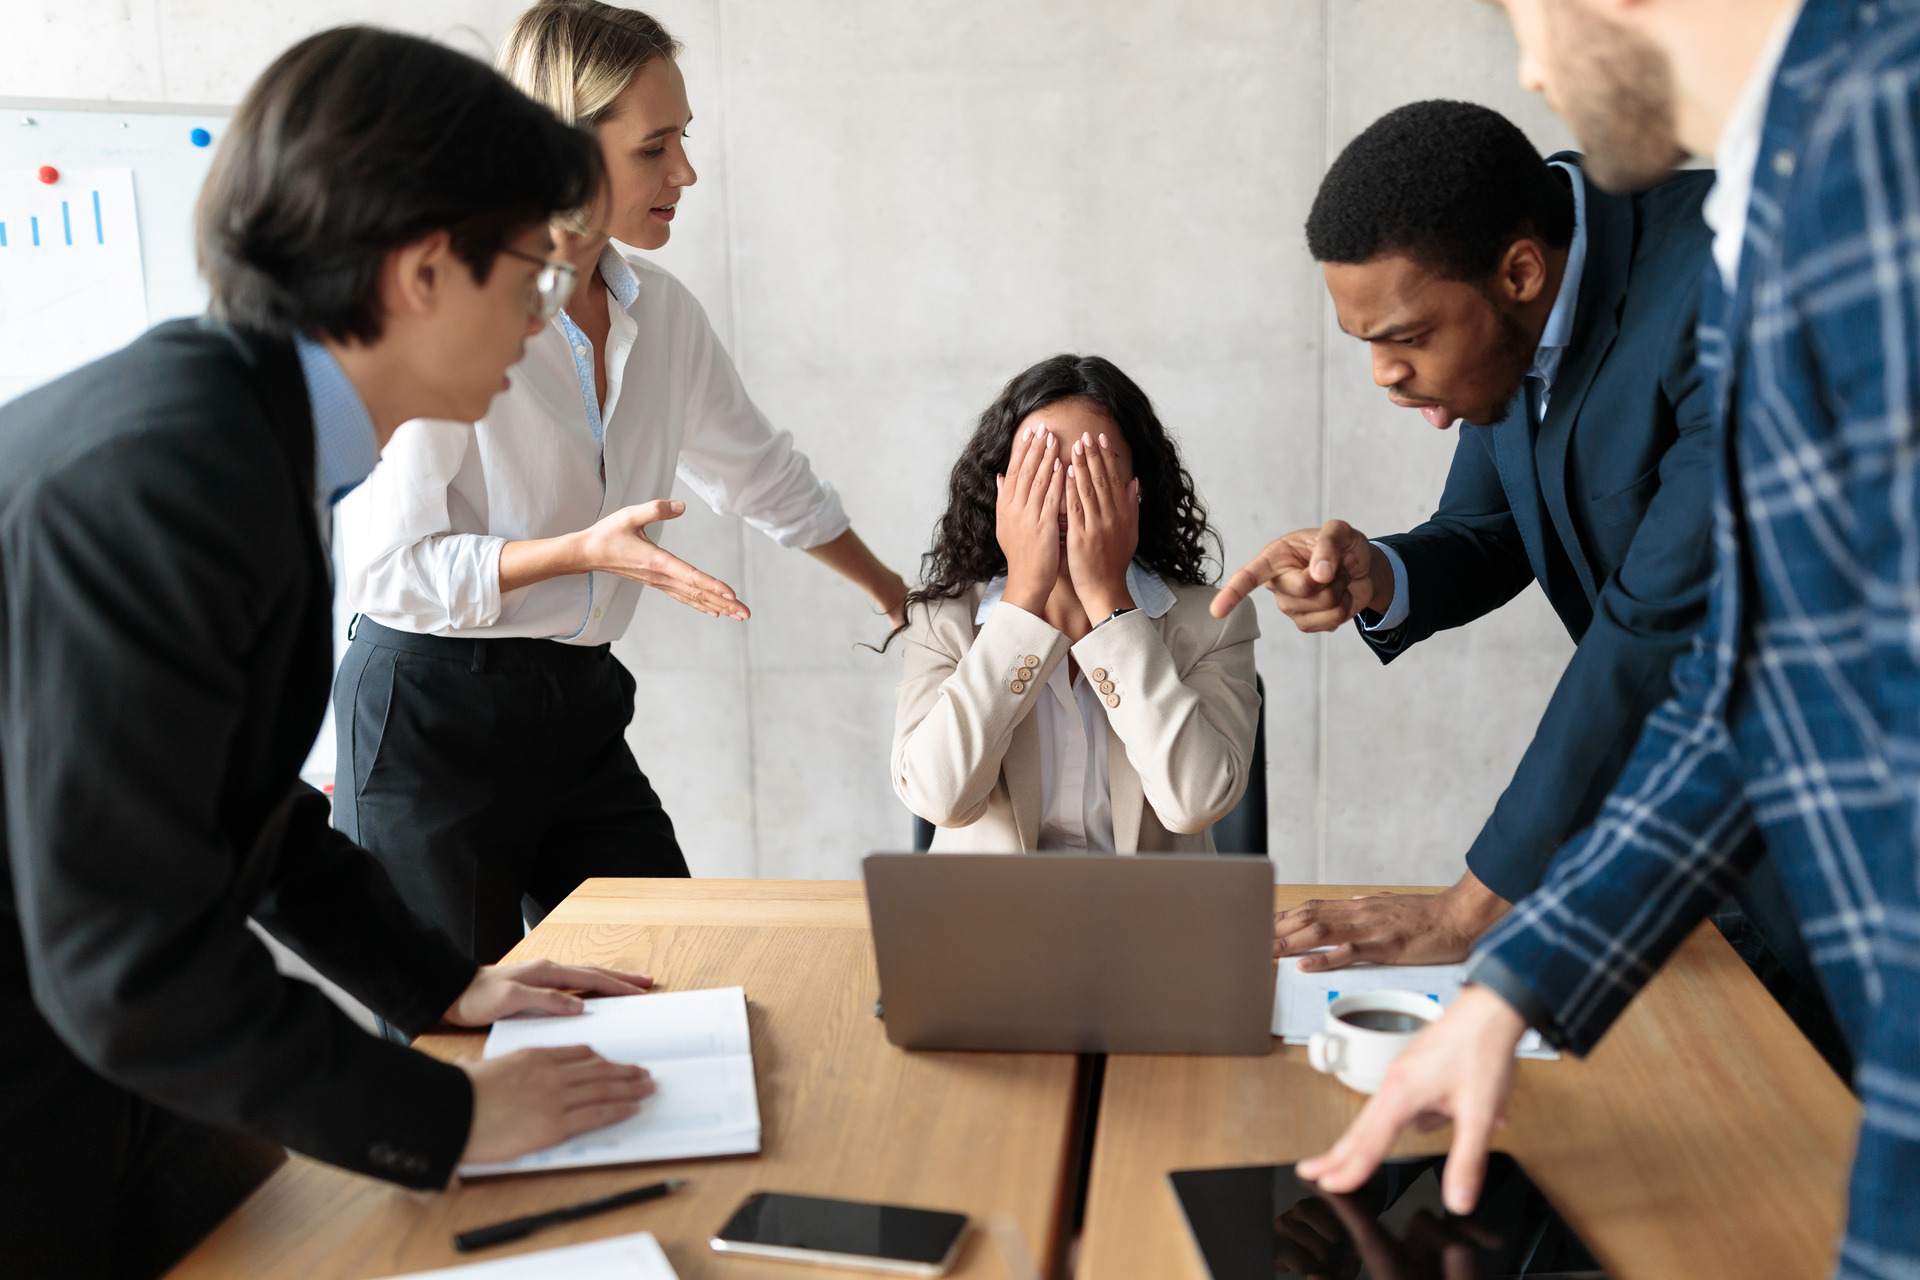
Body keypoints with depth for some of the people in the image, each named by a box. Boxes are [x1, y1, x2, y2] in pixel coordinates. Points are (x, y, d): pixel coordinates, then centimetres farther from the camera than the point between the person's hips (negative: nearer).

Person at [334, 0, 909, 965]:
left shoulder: (662, 312, 5)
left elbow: (762, 474, 20)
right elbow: (387, 568, -15)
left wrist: (897, 593, 28)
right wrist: (587, 550, -25)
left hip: (580, 708, 6)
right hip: (429, 713, -6)